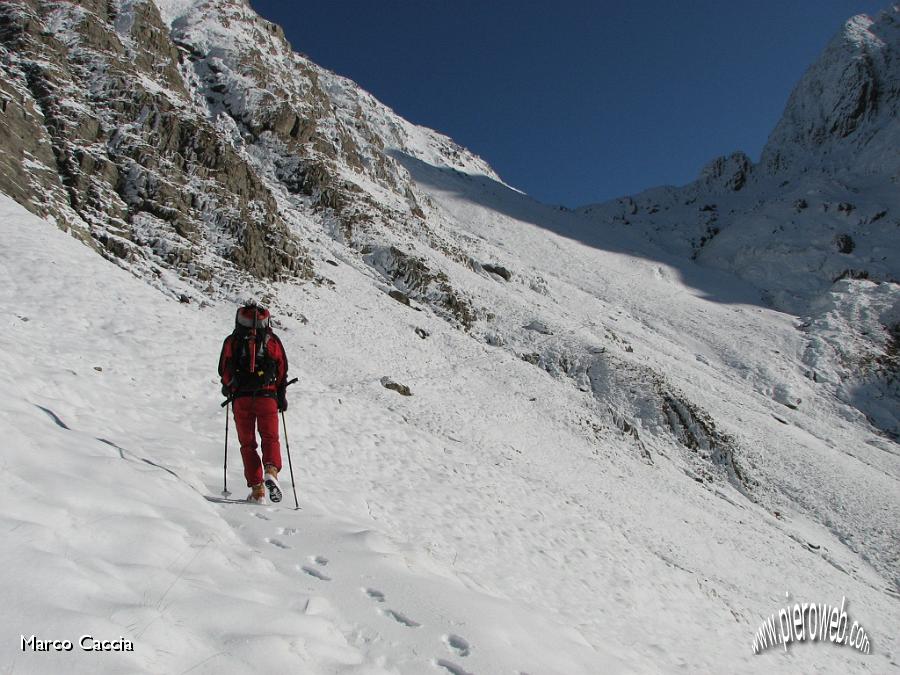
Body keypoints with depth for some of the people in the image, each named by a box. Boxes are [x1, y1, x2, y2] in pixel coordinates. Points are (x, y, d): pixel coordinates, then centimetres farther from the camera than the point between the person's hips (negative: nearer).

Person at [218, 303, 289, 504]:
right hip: (267, 397, 0)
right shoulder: (273, 341, 7)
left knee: (247, 443, 8)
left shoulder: (232, 340, 7)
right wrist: (282, 396, 16)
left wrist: (228, 387, 25)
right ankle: (271, 472, -22)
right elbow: (282, 371, 6)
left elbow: (224, 369, 5)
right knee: (270, 438, 7)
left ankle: (257, 489, 1)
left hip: (241, 398, 0)